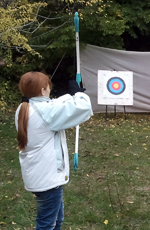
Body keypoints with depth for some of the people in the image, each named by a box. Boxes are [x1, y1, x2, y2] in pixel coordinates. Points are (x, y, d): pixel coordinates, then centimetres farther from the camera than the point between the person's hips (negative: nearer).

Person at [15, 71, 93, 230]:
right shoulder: (46, 111, -22)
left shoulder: (23, 109, 4)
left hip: (37, 175, 9)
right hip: (47, 178, -9)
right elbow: (83, 107, -21)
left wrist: (71, 95, 24)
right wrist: (78, 92, -1)